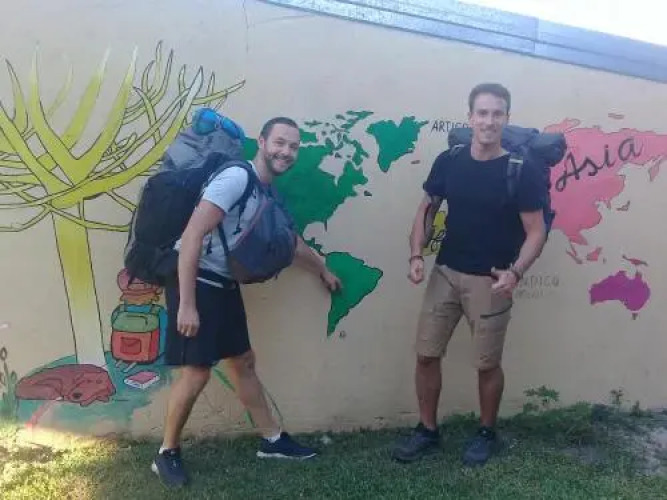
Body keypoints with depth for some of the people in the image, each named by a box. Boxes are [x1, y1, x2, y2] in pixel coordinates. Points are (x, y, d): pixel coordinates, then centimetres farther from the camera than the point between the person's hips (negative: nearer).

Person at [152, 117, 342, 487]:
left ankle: (272, 440, 29)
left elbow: (291, 242, 27)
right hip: (196, 282, -9)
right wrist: (186, 305, -26)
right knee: (197, 372, -6)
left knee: (243, 362, 15)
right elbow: (191, 237, -24)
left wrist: (323, 271, 41)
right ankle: (167, 454, 16)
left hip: (224, 285, 9)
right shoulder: (236, 179, -18)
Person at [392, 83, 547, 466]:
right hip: (446, 273, 4)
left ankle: (487, 433, 32)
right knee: (426, 354, 6)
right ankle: (428, 431, 25)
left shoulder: (522, 171, -10)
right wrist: (416, 255, -5)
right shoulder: (448, 162, -1)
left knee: (487, 363, 8)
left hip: (490, 281, -3)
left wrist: (515, 272, -24)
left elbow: (536, 231, -8)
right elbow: (426, 210, 9)